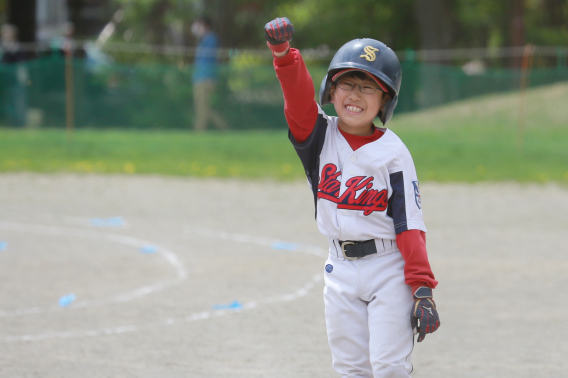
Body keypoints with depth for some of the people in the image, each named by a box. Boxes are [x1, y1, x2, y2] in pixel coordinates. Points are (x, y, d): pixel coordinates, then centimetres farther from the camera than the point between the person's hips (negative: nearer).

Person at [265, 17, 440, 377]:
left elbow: (410, 222, -11)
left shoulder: (393, 153, -9)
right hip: (341, 270, 4)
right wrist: (283, 54, -39)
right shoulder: (320, 135, 0)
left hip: (388, 269, -4)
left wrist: (422, 289, -18)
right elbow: (299, 99, -19)